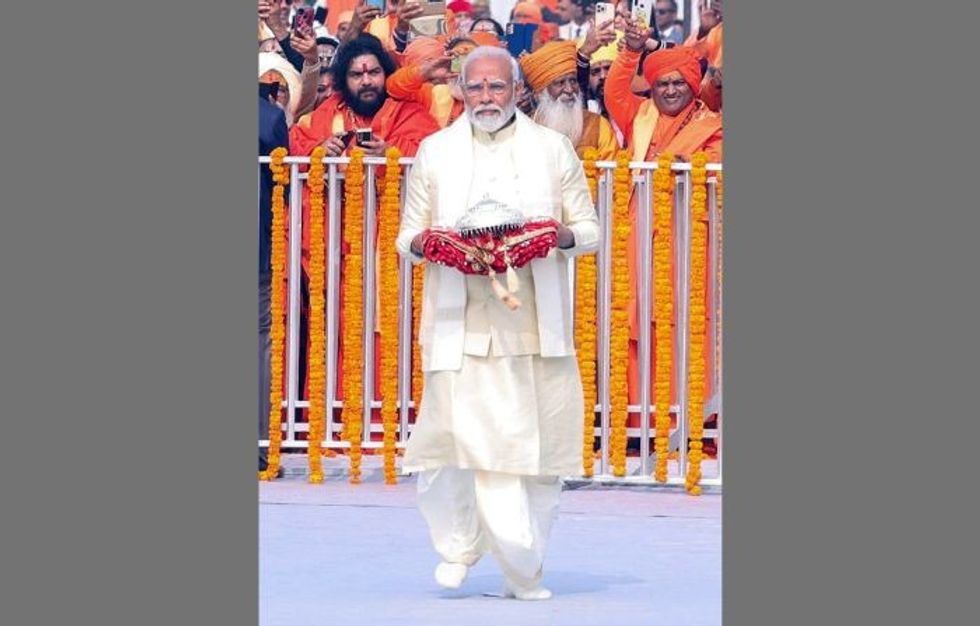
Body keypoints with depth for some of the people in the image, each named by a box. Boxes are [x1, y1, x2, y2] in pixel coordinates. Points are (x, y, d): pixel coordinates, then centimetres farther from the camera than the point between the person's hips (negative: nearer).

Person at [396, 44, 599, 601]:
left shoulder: (554, 149, 11)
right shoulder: (435, 152, 12)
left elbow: (591, 231, 12)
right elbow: (407, 235, 14)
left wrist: (563, 235, -11)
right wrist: (423, 241, -10)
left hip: (538, 323, 1)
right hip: (461, 323, 0)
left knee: (537, 446, -1)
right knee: (457, 435, -13)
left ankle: (525, 574, 10)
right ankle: (459, 542, 10)